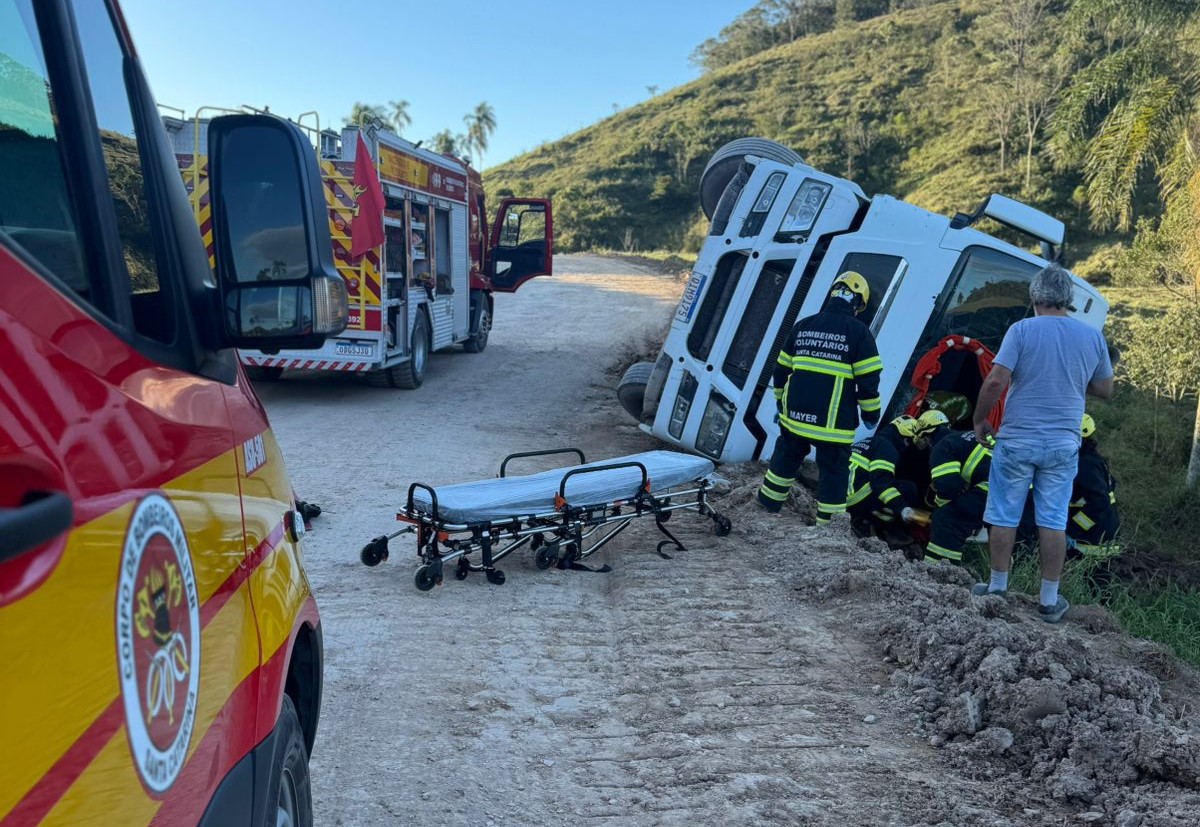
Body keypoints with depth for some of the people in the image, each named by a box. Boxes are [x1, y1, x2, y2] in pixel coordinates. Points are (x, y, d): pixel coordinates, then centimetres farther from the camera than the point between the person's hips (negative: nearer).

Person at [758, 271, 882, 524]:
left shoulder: (802, 326, 9)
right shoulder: (858, 332, -6)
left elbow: (781, 369, 15)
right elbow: (868, 379, -8)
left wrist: (781, 401, 27)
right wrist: (870, 414, 5)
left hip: (794, 415, 5)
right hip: (834, 423, -4)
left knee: (786, 458, 23)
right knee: (834, 469, 8)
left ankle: (767, 505, 31)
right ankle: (827, 521, 11)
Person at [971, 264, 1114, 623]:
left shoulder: (1022, 330, -10)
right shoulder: (1093, 336, 2)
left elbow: (996, 381, -16)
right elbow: (1105, 390, 11)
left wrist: (979, 420, -3)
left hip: (1017, 440, -3)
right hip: (1063, 444, 3)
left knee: (1004, 517, 10)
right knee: (1053, 522, 9)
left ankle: (998, 587, 20)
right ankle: (1049, 600, 16)